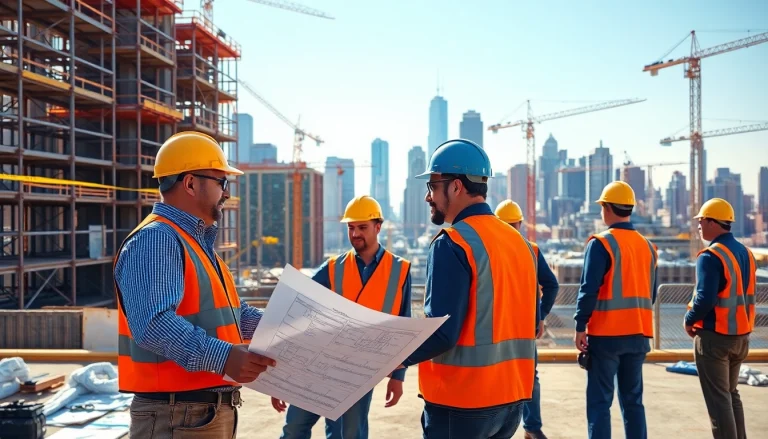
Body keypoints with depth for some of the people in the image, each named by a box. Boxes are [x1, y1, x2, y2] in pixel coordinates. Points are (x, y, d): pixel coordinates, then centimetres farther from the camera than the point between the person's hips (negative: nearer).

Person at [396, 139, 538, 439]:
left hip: (462, 403, -7)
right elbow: (529, 321, 13)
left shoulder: (452, 243, -16)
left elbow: (440, 331, -21)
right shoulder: (519, 241, 8)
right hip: (513, 397, 8)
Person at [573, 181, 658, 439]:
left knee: (599, 401, 0)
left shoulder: (601, 243, -10)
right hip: (638, 333, 6)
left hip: (606, 333, -6)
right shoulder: (647, 246, 9)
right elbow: (651, 292, 14)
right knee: (633, 400, 14)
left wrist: (580, 327, -8)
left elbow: (589, 289, -15)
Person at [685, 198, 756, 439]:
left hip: (714, 337, -8)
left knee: (718, 399, 0)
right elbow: (746, 295, 14)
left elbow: (705, 298, -24)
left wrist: (689, 320, -8)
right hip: (741, 335, 8)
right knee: (731, 394, 20)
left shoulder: (711, 256, -18)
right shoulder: (746, 253, 9)